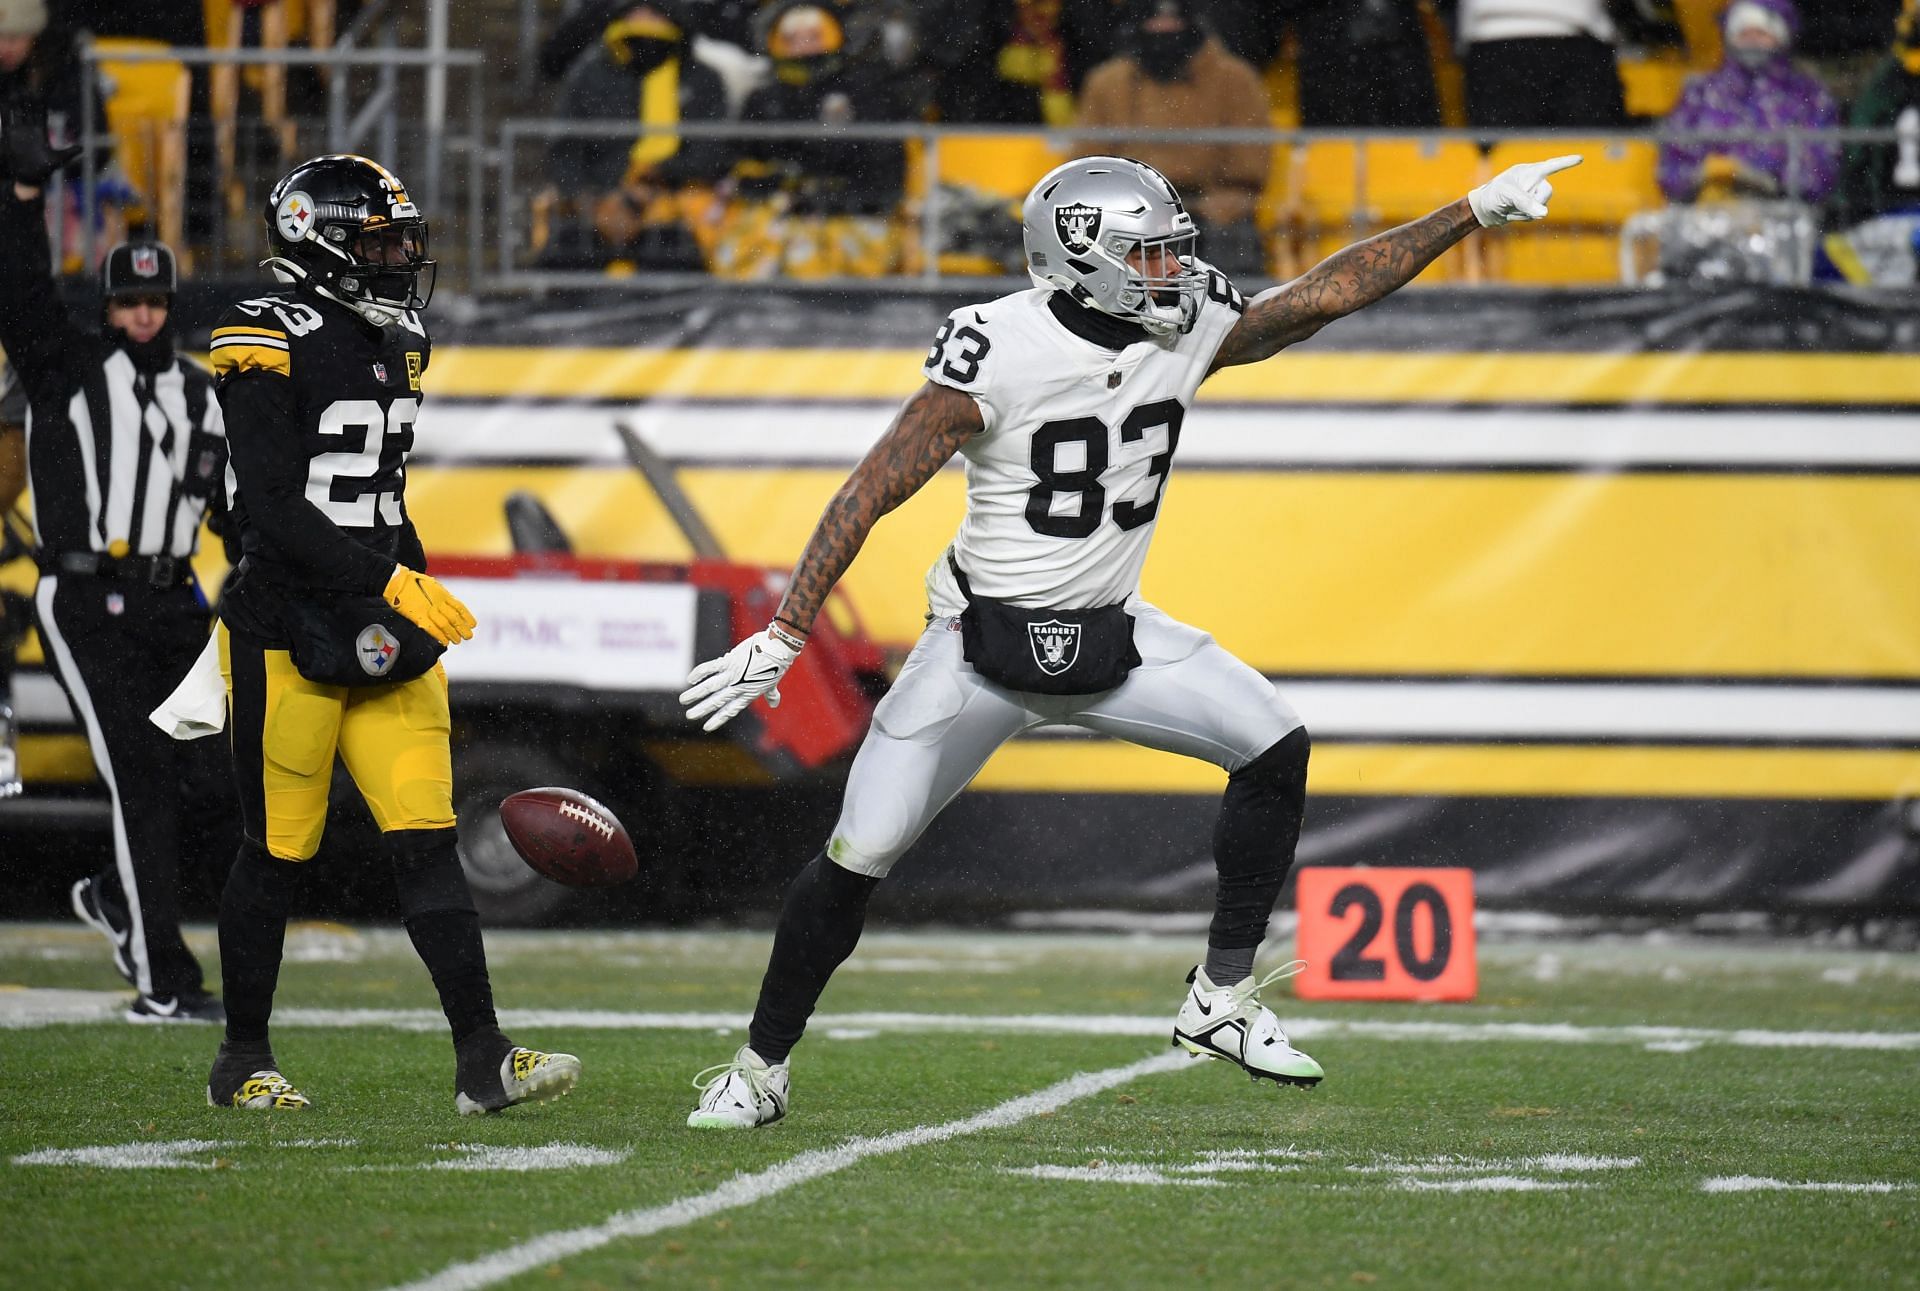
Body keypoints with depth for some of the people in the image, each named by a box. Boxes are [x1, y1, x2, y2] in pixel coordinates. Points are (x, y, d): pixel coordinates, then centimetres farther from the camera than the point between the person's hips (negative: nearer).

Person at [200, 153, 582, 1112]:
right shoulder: (271, 347, -13)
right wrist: (391, 584, -24)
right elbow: (272, 512, -20)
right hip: (285, 633, -7)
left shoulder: (392, 345, 13)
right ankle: (243, 1060, 17)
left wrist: (419, 610, 19)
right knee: (278, 851, 2)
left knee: (427, 840, -2)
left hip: (380, 638, 7)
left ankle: (483, 1060, -7)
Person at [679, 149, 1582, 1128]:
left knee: (1274, 748, -9)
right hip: (985, 642, -5)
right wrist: (784, 634, -20)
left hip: (1107, 637, 5)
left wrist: (1477, 209, -4)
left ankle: (1221, 1001, 3)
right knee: (859, 857, -8)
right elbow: (873, 492, -18)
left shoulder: (1189, 330, -4)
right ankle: (761, 1067, 10)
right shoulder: (998, 353, -21)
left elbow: (1328, 293, 0)